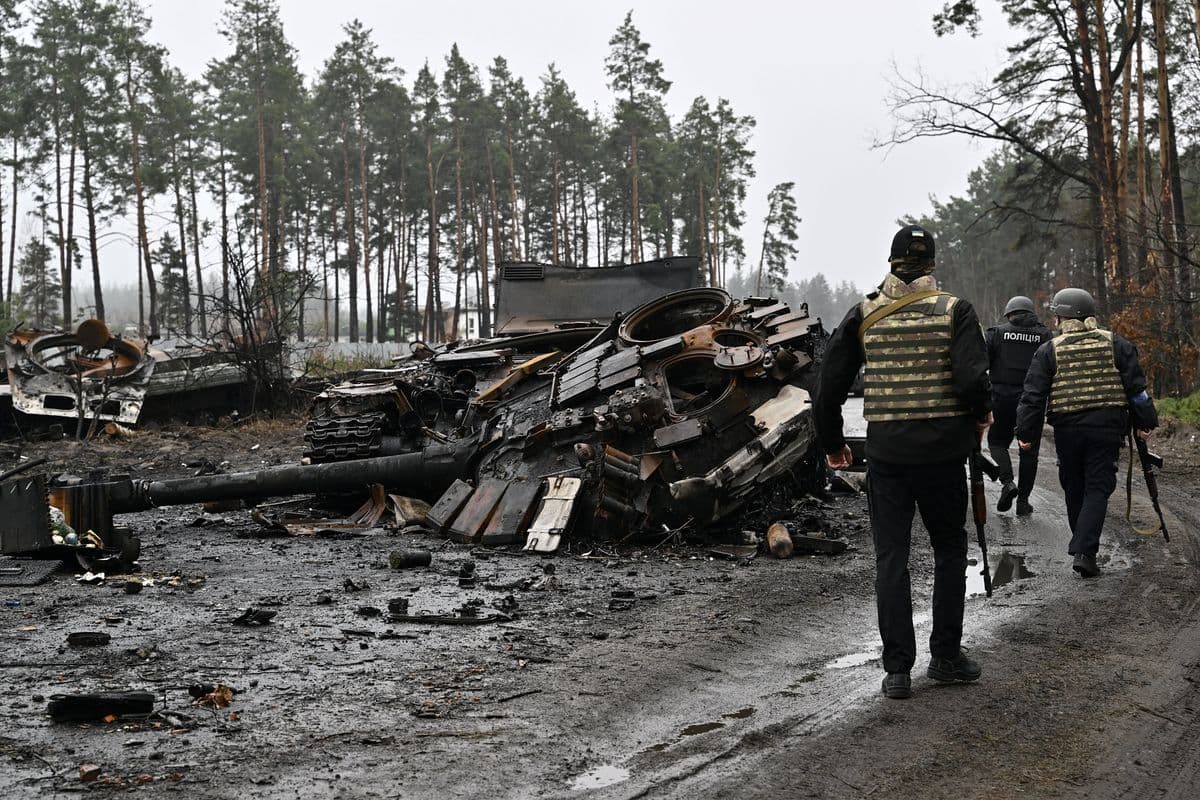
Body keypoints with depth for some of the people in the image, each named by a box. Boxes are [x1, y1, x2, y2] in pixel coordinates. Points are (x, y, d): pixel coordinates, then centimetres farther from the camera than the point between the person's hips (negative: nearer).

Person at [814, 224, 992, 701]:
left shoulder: (863, 315, 3)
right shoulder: (953, 311, -3)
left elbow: (828, 387, 3)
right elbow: (972, 378, -16)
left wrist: (831, 443, 16)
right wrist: (981, 414, 4)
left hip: (885, 455, 1)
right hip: (942, 452, -1)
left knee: (890, 558, 6)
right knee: (949, 550, 17)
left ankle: (897, 669, 5)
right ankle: (946, 657, 20)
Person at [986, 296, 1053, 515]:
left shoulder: (997, 333, 3)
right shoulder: (1045, 336, 6)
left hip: (1002, 398, -1)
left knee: (997, 442, 16)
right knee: (1029, 451, 11)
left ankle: (1007, 482, -7)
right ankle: (1023, 500, 11)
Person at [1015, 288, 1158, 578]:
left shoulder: (1049, 350, 0)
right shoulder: (1115, 344, 4)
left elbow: (1033, 395, -2)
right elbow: (1136, 386, 4)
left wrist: (1026, 433, 3)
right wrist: (1145, 422, 10)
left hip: (1067, 429, 0)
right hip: (1107, 427, 0)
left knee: (1074, 489, 16)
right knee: (1098, 488, 0)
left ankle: (1083, 546, 27)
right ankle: (1084, 551, -14)